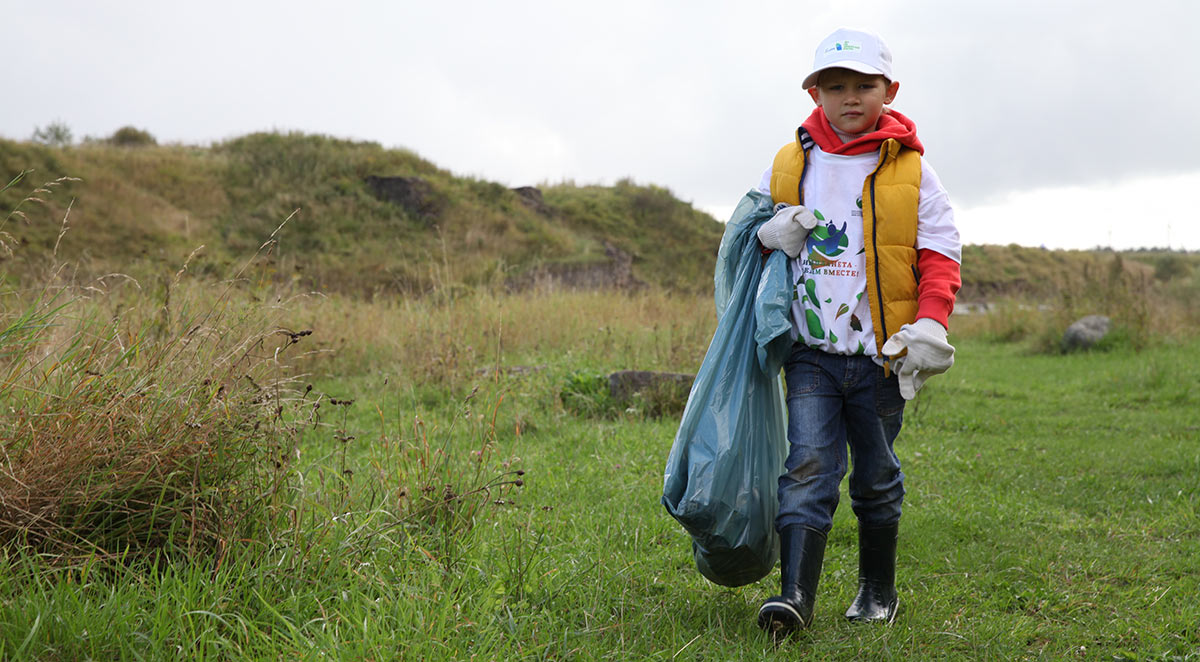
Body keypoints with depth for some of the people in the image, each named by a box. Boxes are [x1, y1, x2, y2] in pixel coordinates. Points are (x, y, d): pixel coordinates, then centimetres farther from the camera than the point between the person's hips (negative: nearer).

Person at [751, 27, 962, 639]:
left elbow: (940, 253, -1)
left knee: (876, 478, 12)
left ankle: (878, 590, 28)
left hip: (881, 355, 0)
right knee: (807, 465, -11)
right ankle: (795, 594, -14)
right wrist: (771, 239, -7)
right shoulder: (787, 167, 6)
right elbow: (753, 233, 17)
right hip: (811, 353, 0)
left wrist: (930, 321, -16)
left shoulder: (910, 171, 0)